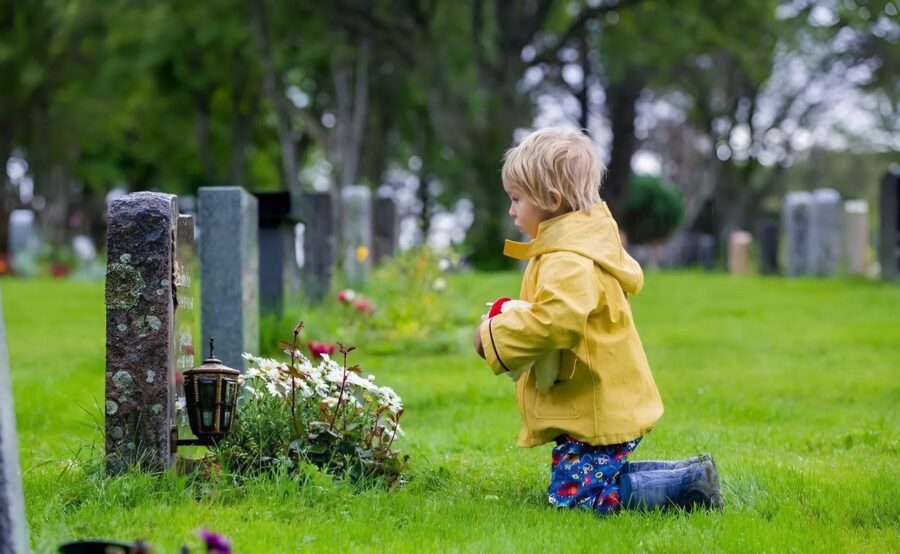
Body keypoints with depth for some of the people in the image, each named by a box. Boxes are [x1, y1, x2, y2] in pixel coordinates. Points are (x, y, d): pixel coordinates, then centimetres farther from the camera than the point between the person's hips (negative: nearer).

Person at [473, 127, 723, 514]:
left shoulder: (568, 262, -21)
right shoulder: (587, 243, 13)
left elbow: (556, 321, -37)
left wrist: (496, 337, -23)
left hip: (599, 412, -11)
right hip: (604, 406, 11)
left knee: (572, 495, -12)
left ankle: (688, 484, -8)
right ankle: (686, 474, 15)